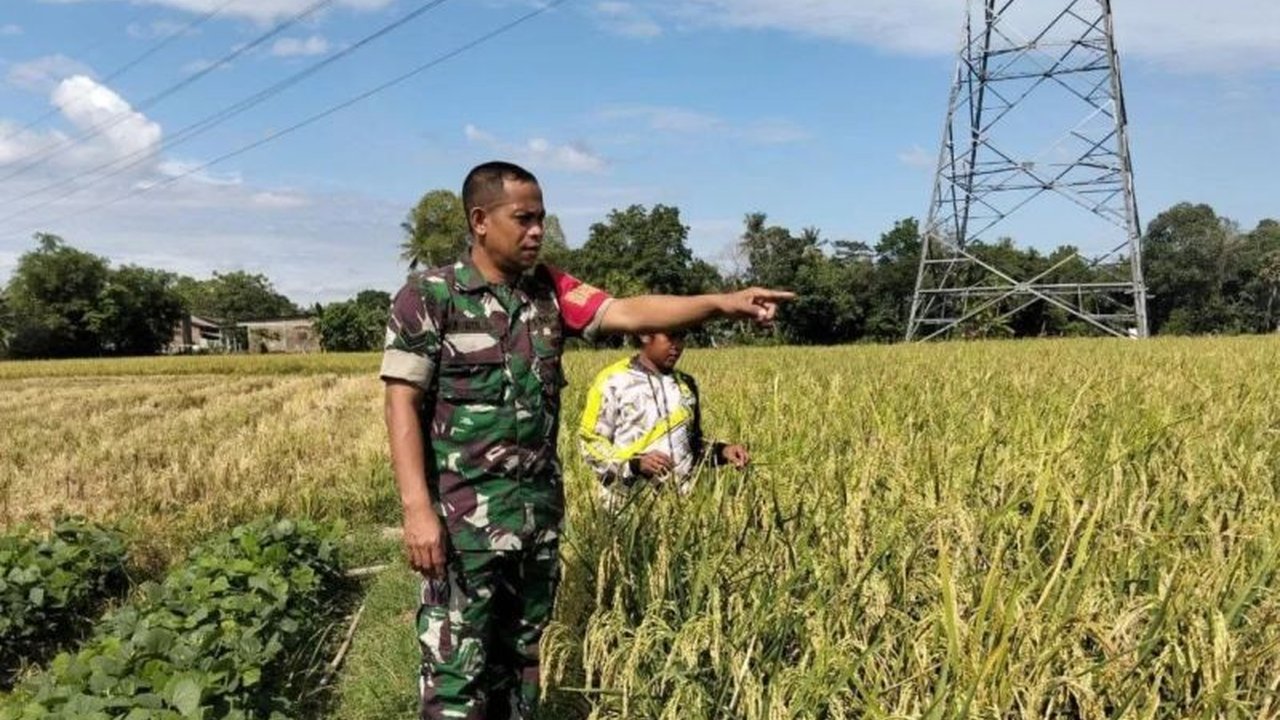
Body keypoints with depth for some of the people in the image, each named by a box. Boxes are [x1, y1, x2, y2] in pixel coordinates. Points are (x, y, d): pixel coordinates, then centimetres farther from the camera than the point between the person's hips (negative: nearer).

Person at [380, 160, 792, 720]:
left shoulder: (549, 290, 6)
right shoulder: (428, 296, -7)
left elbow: (628, 313, -6)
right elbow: (402, 404, -10)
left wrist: (723, 303, -19)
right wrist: (416, 509, -18)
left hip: (541, 511, 5)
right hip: (464, 517, -5)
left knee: (520, 657, 17)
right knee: (459, 669, 1)